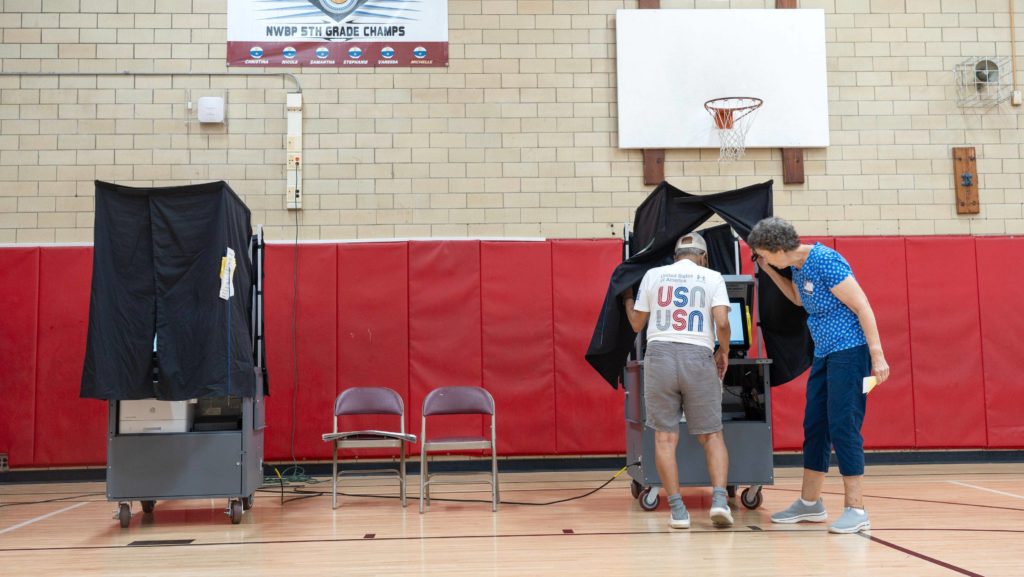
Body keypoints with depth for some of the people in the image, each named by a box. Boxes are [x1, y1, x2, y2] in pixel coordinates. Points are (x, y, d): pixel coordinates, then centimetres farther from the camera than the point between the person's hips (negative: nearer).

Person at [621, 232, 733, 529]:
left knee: (665, 436, 5)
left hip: (659, 354, 1)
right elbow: (722, 322, -5)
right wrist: (724, 351, 13)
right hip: (698, 357, -1)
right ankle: (719, 499, -7)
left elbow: (637, 324, 19)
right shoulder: (712, 278, 7)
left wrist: (627, 299, 38)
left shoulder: (653, 275, 12)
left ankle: (677, 509, 1)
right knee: (712, 435, 9)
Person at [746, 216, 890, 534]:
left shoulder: (825, 261, -18)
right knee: (815, 426, 13)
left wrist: (877, 354, -21)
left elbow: (862, 306, -18)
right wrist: (770, 272, 17)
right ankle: (810, 502, 24)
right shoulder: (798, 266, 8)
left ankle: (856, 509, -1)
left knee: (844, 427, -9)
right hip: (824, 354, 9)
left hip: (849, 352, -9)